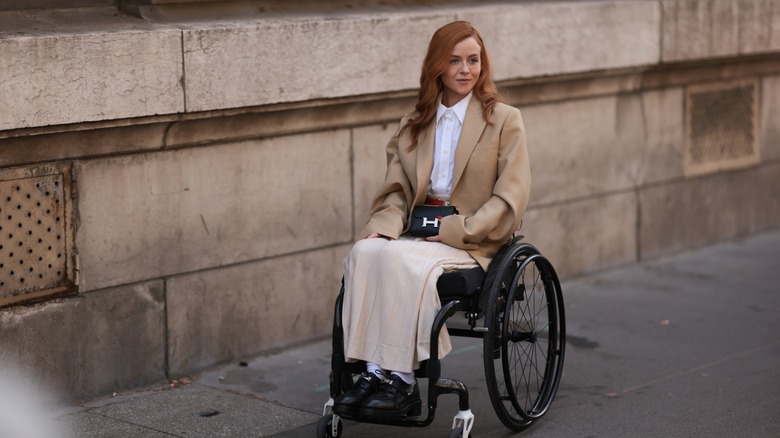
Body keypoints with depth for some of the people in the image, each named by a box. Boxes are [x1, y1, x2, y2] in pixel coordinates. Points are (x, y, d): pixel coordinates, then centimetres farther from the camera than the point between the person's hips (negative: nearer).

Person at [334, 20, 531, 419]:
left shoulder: (504, 121, 4)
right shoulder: (414, 125, 18)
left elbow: (510, 200, -4)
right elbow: (395, 190, 13)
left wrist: (453, 230, -14)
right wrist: (383, 225, -10)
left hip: (472, 243, -4)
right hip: (418, 234, 4)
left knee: (402, 260, -33)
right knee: (364, 252, -28)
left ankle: (403, 382, -28)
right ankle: (373, 373, -30)